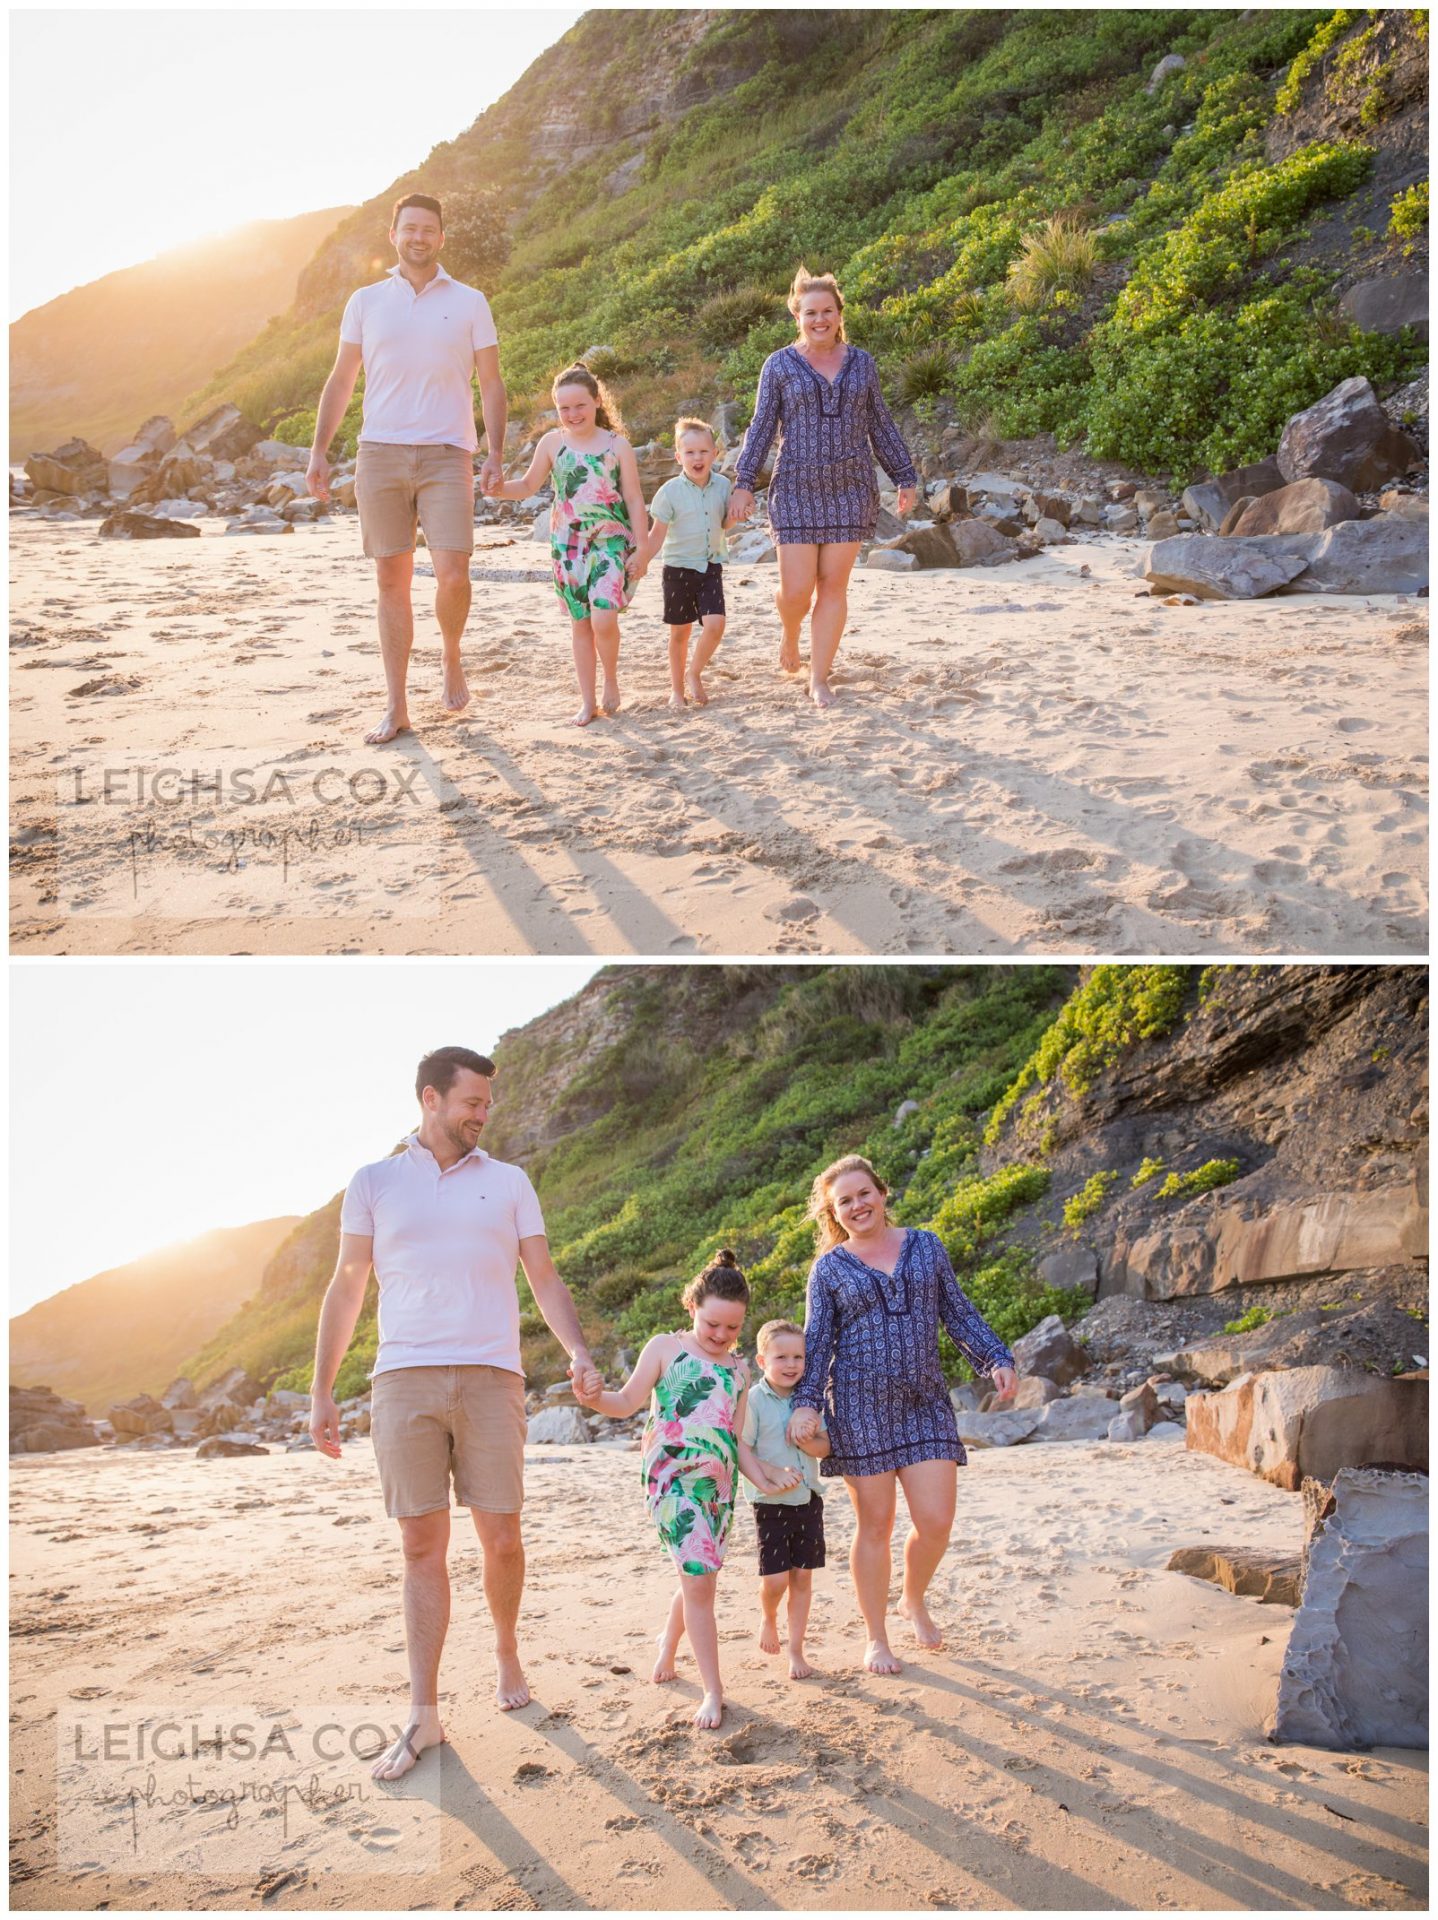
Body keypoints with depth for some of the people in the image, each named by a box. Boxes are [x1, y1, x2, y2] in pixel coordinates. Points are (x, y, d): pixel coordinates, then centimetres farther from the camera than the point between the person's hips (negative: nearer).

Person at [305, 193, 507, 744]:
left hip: (446, 456, -1)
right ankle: (396, 707, 6)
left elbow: (491, 384, 9)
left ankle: (451, 656, 16)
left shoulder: (469, 303, 8)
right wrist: (319, 450, 5)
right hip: (379, 453, 1)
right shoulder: (366, 302, 11)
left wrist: (495, 451, -4)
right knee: (392, 581, 2)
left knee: (452, 574, -15)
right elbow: (341, 381, 14)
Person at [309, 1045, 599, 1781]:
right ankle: (424, 1715, 2)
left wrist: (578, 1351, -8)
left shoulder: (507, 1182, 12)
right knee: (422, 1546, -1)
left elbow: (545, 1279, 10)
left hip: (488, 1378, 1)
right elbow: (346, 1290, 11)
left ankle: (506, 1654, 29)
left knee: (500, 1537, 1)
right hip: (403, 1381, -1)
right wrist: (321, 1391, 5)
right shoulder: (374, 1183, 10)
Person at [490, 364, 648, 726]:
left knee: (603, 618, -18)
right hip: (568, 545, 3)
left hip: (611, 542, -3)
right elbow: (528, 485, 13)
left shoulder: (617, 445, -3)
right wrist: (500, 489, -8)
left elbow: (634, 500, 0)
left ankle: (611, 680, 8)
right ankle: (588, 701, 15)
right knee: (580, 623, 7)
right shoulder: (553, 442, 3)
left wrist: (640, 550, -4)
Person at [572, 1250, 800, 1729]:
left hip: (719, 1484, 6)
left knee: (698, 1577, 11)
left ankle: (667, 1650, 37)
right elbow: (628, 1402, -3)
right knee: (698, 1578, -11)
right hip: (674, 1478, -5)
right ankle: (713, 1690, -5)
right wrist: (594, 1398, -23)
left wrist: (762, 1477, 2)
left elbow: (736, 1437, 15)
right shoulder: (665, 1348, 1)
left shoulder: (737, 1370, 14)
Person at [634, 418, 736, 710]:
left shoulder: (723, 485, -1)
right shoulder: (670, 491, -11)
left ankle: (694, 673, 10)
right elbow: (656, 536, -7)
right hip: (679, 569, -2)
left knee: (715, 623, -15)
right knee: (680, 632, 6)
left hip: (711, 567, 2)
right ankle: (677, 689, 22)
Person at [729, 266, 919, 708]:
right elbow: (761, 427, 3)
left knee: (834, 585, 0)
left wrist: (905, 477, 11)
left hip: (850, 487, 2)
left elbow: (880, 426, 13)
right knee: (796, 590, -6)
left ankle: (819, 679, 9)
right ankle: (790, 637, 30)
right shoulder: (779, 365, 2)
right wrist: (744, 483, -5)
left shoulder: (861, 363, 8)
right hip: (797, 487, -2)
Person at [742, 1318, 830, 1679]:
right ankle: (768, 1618, 25)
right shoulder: (754, 1400, -11)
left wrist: (806, 1440, -18)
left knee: (803, 1577, 6)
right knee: (775, 1578, -8)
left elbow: (825, 1447, 2)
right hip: (771, 1503, -4)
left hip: (808, 1499, 4)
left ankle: (796, 1650, 17)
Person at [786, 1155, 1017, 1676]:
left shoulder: (926, 1246, 9)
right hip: (861, 1404, -2)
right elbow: (817, 1343, 3)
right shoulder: (829, 1269, 4)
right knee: (875, 1525, 2)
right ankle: (876, 1638, 17)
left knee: (936, 1521, -5)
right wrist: (806, 1403, -9)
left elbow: (959, 1314, 13)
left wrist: (997, 1359, 1)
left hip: (925, 1403, 2)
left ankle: (914, 1600, 26)